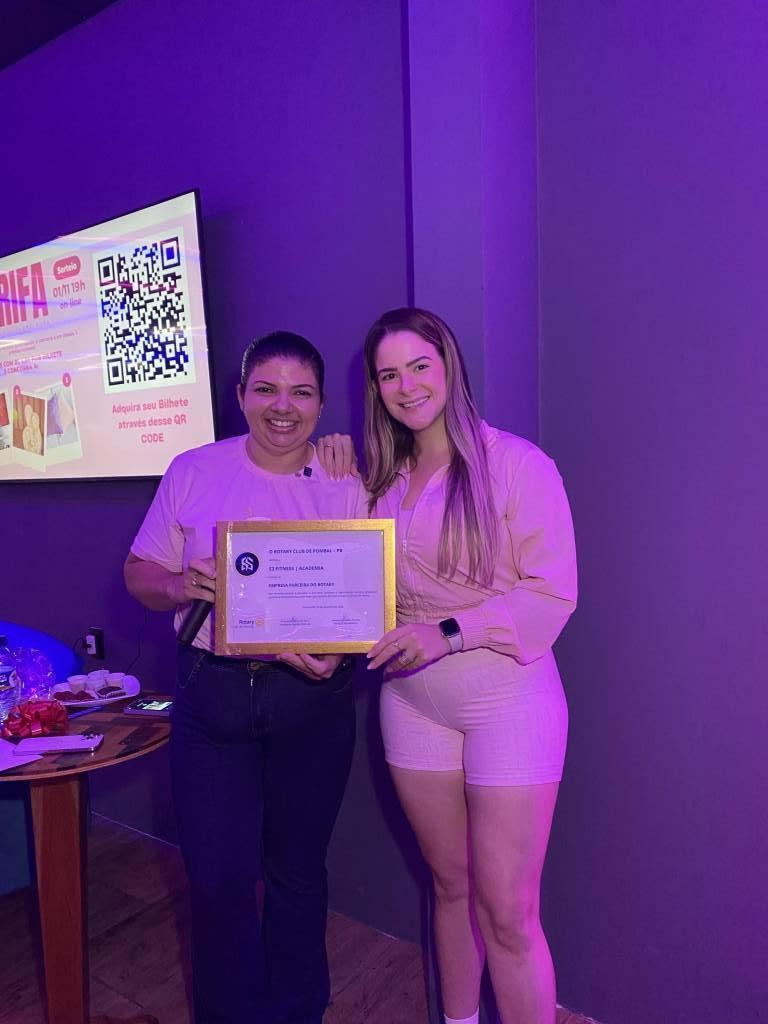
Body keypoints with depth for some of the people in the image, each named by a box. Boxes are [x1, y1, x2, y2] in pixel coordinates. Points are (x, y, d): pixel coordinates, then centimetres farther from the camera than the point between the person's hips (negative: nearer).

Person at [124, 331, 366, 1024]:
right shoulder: (193, 472, 2)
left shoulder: (346, 488, 0)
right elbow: (140, 573, 5)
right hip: (213, 694, 0)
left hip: (312, 701, 0)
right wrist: (182, 587, -17)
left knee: (299, 871, 16)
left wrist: (335, 652, -19)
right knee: (218, 876, 6)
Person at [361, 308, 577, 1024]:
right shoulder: (384, 479, 8)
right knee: (452, 885, 19)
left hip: (508, 701, -5)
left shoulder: (514, 463, -10)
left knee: (506, 911, 2)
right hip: (413, 700, 5)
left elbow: (554, 591, -13)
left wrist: (450, 632, -23)